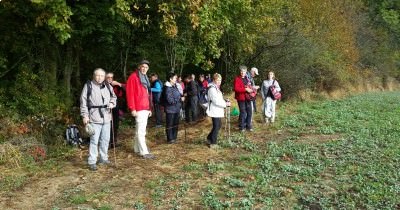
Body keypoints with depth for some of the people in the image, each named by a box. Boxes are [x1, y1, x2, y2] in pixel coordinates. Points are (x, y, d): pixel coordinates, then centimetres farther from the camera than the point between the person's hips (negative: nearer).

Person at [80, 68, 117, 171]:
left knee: (105, 139, 12)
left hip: (106, 117, 5)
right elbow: (83, 102, -2)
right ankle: (92, 162, 1)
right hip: (94, 118, -5)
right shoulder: (88, 86, -2)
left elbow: (113, 97, 24)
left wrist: (112, 103, 1)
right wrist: (85, 115, -7)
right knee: (94, 140, -7)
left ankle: (103, 158, 26)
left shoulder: (107, 86, 12)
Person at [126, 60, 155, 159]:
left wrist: (150, 108, 20)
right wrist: (132, 108, -18)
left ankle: (137, 149, 24)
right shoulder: (133, 77, -7)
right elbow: (130, 93, -13)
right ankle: (144, 152, -8)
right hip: (139, 108, -9)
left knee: (140, 129, 14)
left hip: (146, 108, 9)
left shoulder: (145, 78, 19)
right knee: (141, 130, -9)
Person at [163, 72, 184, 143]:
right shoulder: (168, 88, -18)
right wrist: (180, 99, -17)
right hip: (170, 109, -9)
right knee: (170, 125, 3)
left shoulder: (175, 86, 8)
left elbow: (178, 95, 20)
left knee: (175, 124, 17)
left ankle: (174, 137, 29)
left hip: (176, 109, 9)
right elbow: (170, 100, -23)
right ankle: (170, 139, 12)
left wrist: (181, 96, -1)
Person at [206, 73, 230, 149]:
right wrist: (225, 104, -17)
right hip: (214, 111, -10)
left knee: (218, 126, 17)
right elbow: (216, 101, -22)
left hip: (218, 111, 10)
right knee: (216, 127, -5)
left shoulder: (216, 88, 16)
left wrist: (225, 102, 6)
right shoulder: (212, 89, -17)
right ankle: (213, 143, 4)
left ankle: (209, 138, 30)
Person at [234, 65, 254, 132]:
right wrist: (245, 89, -24)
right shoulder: (237, 79, -9)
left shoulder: (247, 79, 14)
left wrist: (251, 90, 4)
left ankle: (248, 126, 24)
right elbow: (236, 89, -20)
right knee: (243, 112, -3)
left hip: (247, 97, 7)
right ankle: (241, 127, 11)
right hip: (241, 98, -7)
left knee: (249, 112, 11)